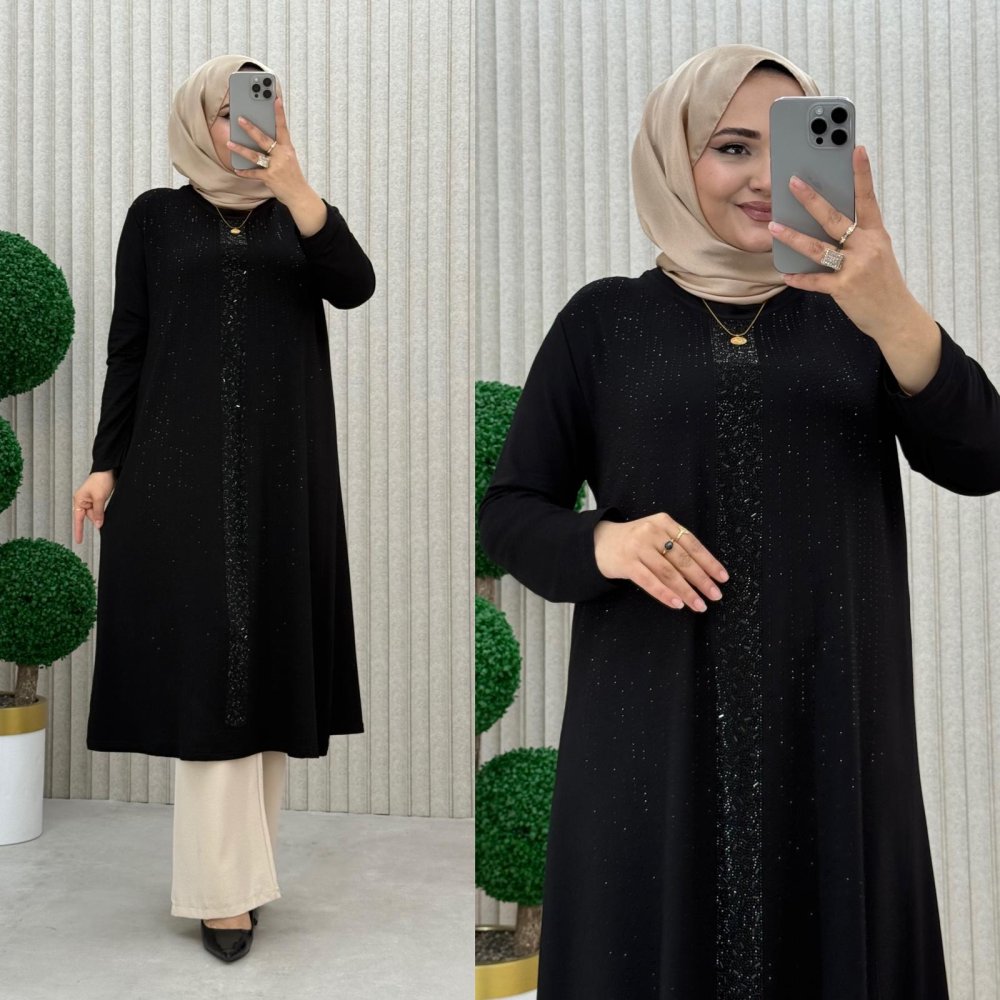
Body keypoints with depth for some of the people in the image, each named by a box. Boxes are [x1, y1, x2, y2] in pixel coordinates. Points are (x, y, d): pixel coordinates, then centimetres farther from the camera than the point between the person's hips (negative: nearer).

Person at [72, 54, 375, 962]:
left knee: (267, 648, 4)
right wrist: (107, 463, -1)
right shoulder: (156, 216, 8)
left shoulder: (297, 215, 11)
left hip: (282, 465, 2)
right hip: (182, 461, -2)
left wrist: (295, 187, -24)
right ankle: (224, 884, -4)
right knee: (203, 656, -6)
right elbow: (127, 345, 6)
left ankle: (236, 859, 17)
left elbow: (355, 287, -10)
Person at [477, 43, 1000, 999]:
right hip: (655, 731, -1)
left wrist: (893, 313, -26)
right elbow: (508, 509, 6)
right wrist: (600, 543, -16)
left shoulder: (855, 309, 6)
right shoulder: (605, 319, 4)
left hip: (834, 729, 1)